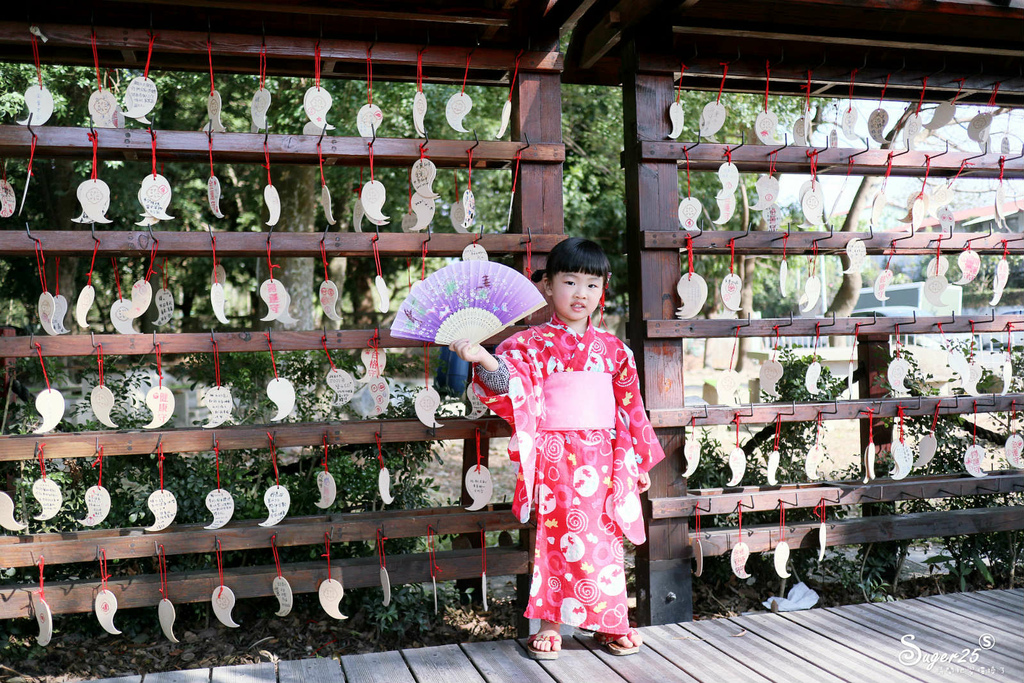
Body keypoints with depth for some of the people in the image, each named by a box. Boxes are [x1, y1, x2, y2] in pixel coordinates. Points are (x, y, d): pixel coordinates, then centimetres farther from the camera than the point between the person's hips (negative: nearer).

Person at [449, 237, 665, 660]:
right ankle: (550, 623, 16)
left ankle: (608, 624, 22)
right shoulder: (534, 343, 1)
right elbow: (508, 378, -14)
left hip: (603, 456, 3)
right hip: (555, 456, -3)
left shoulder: (613, 349, 10)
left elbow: (631, 407, 13)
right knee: (557, 535, 2)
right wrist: (483, 359, -35)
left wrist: (639, 463, 14)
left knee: (604, 538, 9)